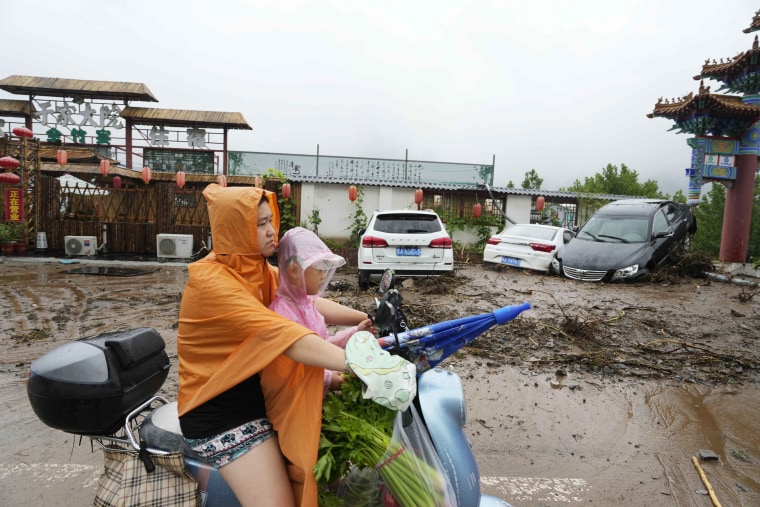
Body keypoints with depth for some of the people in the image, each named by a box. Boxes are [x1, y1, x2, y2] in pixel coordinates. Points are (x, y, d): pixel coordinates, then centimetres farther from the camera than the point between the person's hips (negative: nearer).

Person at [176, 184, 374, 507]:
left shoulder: (260, 269, 5)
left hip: (256, 387, 8)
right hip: (219, 409, -8)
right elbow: (282, 335, -34)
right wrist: (356, 363, -40)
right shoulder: (210, 280, -23)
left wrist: (368, 319, -14)